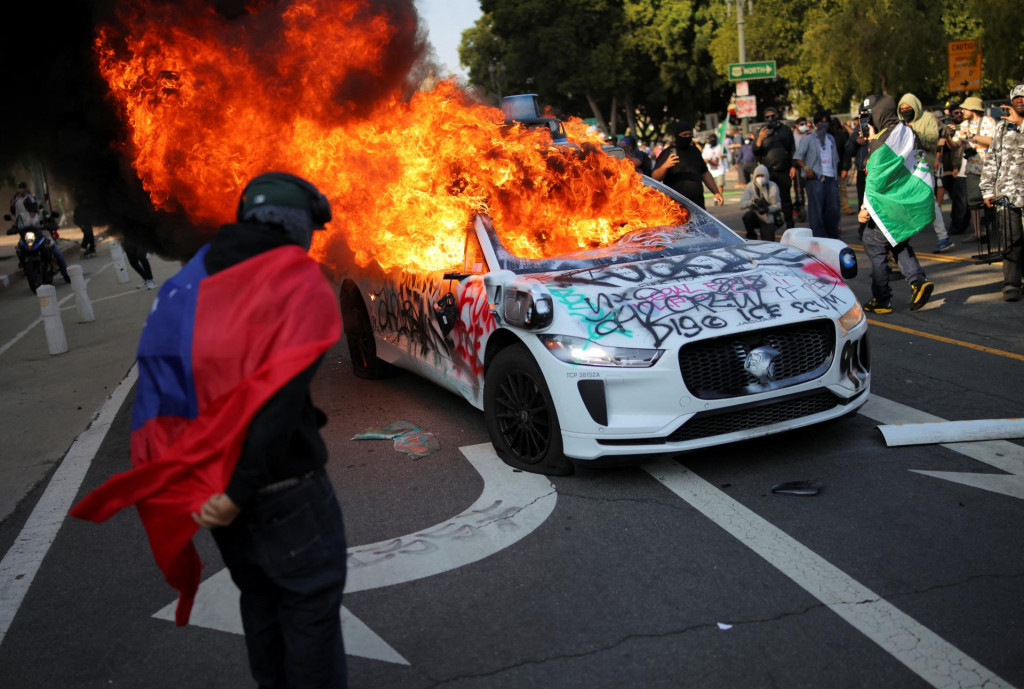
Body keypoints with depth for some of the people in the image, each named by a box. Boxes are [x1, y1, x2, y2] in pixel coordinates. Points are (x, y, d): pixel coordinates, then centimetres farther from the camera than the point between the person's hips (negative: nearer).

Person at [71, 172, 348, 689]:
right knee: (311, 604, 8)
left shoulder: (186, 283, 8)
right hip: (283, 489, -7)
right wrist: (241, 492, -19)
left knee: (259, 597, 23)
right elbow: (281, 403, -23)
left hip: (210, 486, 7)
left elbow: (159, 386, 9)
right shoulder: (300, 285, -13)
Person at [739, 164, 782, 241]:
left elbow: (778, 205, -9)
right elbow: (742, 205, -18)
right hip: (755, 215, 1)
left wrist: (768, 209, -30)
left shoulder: (772, 186, -10)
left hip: (768, 219, 0)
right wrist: (753, 201, -38)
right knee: (747, 216, -35)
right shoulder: (749, 187, -9)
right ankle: (751, 236, -6)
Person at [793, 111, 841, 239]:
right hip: (815, 178, -5)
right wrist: (806, 168, -18)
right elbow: (797, 158, -4)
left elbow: (836, 159, 25)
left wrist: (837, 176, 15)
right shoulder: (808, 139, 4)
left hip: (831, 178, 5)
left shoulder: (831, 139, 22)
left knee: (833, 208, 4)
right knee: (816, 208, -6)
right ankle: (818, 237, -3)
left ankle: (833, 236, 13)